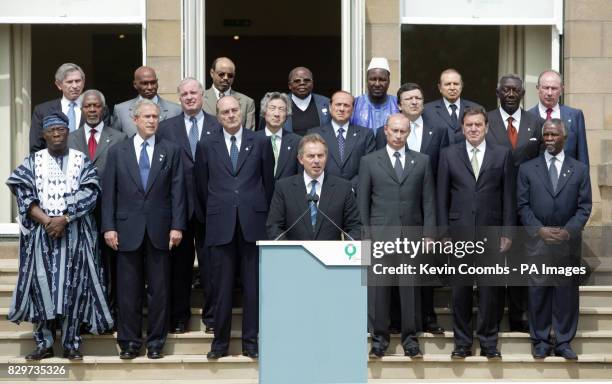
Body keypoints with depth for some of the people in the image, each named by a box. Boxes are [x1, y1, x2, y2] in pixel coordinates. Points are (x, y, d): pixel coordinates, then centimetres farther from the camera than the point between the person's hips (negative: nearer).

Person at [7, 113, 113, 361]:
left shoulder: (82, 161, 7)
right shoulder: (33, 161, 9)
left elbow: (88, 194, -4)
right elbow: (23, 194, -2)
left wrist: (64, 218, -15)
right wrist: (46, 220, -14)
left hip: (74, 233, -1)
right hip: (42, 231, 1)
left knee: (72, 285, -3)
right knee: (42, 285, -3)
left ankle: (71, 343, 2)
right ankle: (44, 343, 3)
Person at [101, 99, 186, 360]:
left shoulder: (171, 151, 6)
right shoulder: (118, 152, 7)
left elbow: (177, 191, 2)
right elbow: (109, 193, 4)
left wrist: (177, 226, -5)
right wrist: (108, 227, -3)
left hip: (159, 230, 0)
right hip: (128, 229, 0)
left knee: (159, 288, 4)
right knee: (128, 289, 3)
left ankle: (156, 341, 13)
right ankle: (129, 341, 11)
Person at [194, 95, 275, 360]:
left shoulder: (260, 143, 7)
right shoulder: (206, 146, 8)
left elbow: (268, 182, 10)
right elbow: (201, 187, 13)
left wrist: (264, 215, 11)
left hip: (253, 224, 0)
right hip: (221, 226, 0)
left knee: (252, 286, 3)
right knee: (222, 287, 4)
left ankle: (251, 341, 10)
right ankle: (220, 342, 12)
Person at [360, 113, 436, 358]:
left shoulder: (422, 161, 10)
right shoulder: (369, 161, 6)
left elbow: (428, 201, 7)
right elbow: (363, 202, 5)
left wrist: (429, 234, 0)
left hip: (412, 235, 1)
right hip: (380, 235, -1)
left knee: (411, 289, 2)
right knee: (379, 288, 2)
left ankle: (410, 338, 11)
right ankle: (379, 337, 11)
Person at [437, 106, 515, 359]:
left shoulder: (502, 155, 6)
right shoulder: (449, 154, 7)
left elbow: (508, 197, 5)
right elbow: (442, 196, 6)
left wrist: (507, 232, -1)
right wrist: (443, 232, 0)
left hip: (490, 232, 0)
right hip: (459, 232, 0)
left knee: (489, 289, 3)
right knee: (460, 290, 5)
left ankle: (488, 343, 13)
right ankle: (462, 343, 14)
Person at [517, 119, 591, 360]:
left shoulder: (580, 170, 7)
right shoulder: (527, 169, 6)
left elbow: (584, 206, 3)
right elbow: (523, 205, 2)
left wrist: (568, 231, -11)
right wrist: (539, 230, -10)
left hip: (568, 242, 0)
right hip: (537, 241, 0)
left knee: (567, 292, 3)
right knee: (538, 292, 3)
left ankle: (564, 342, 11)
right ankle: (540, 341, 12)